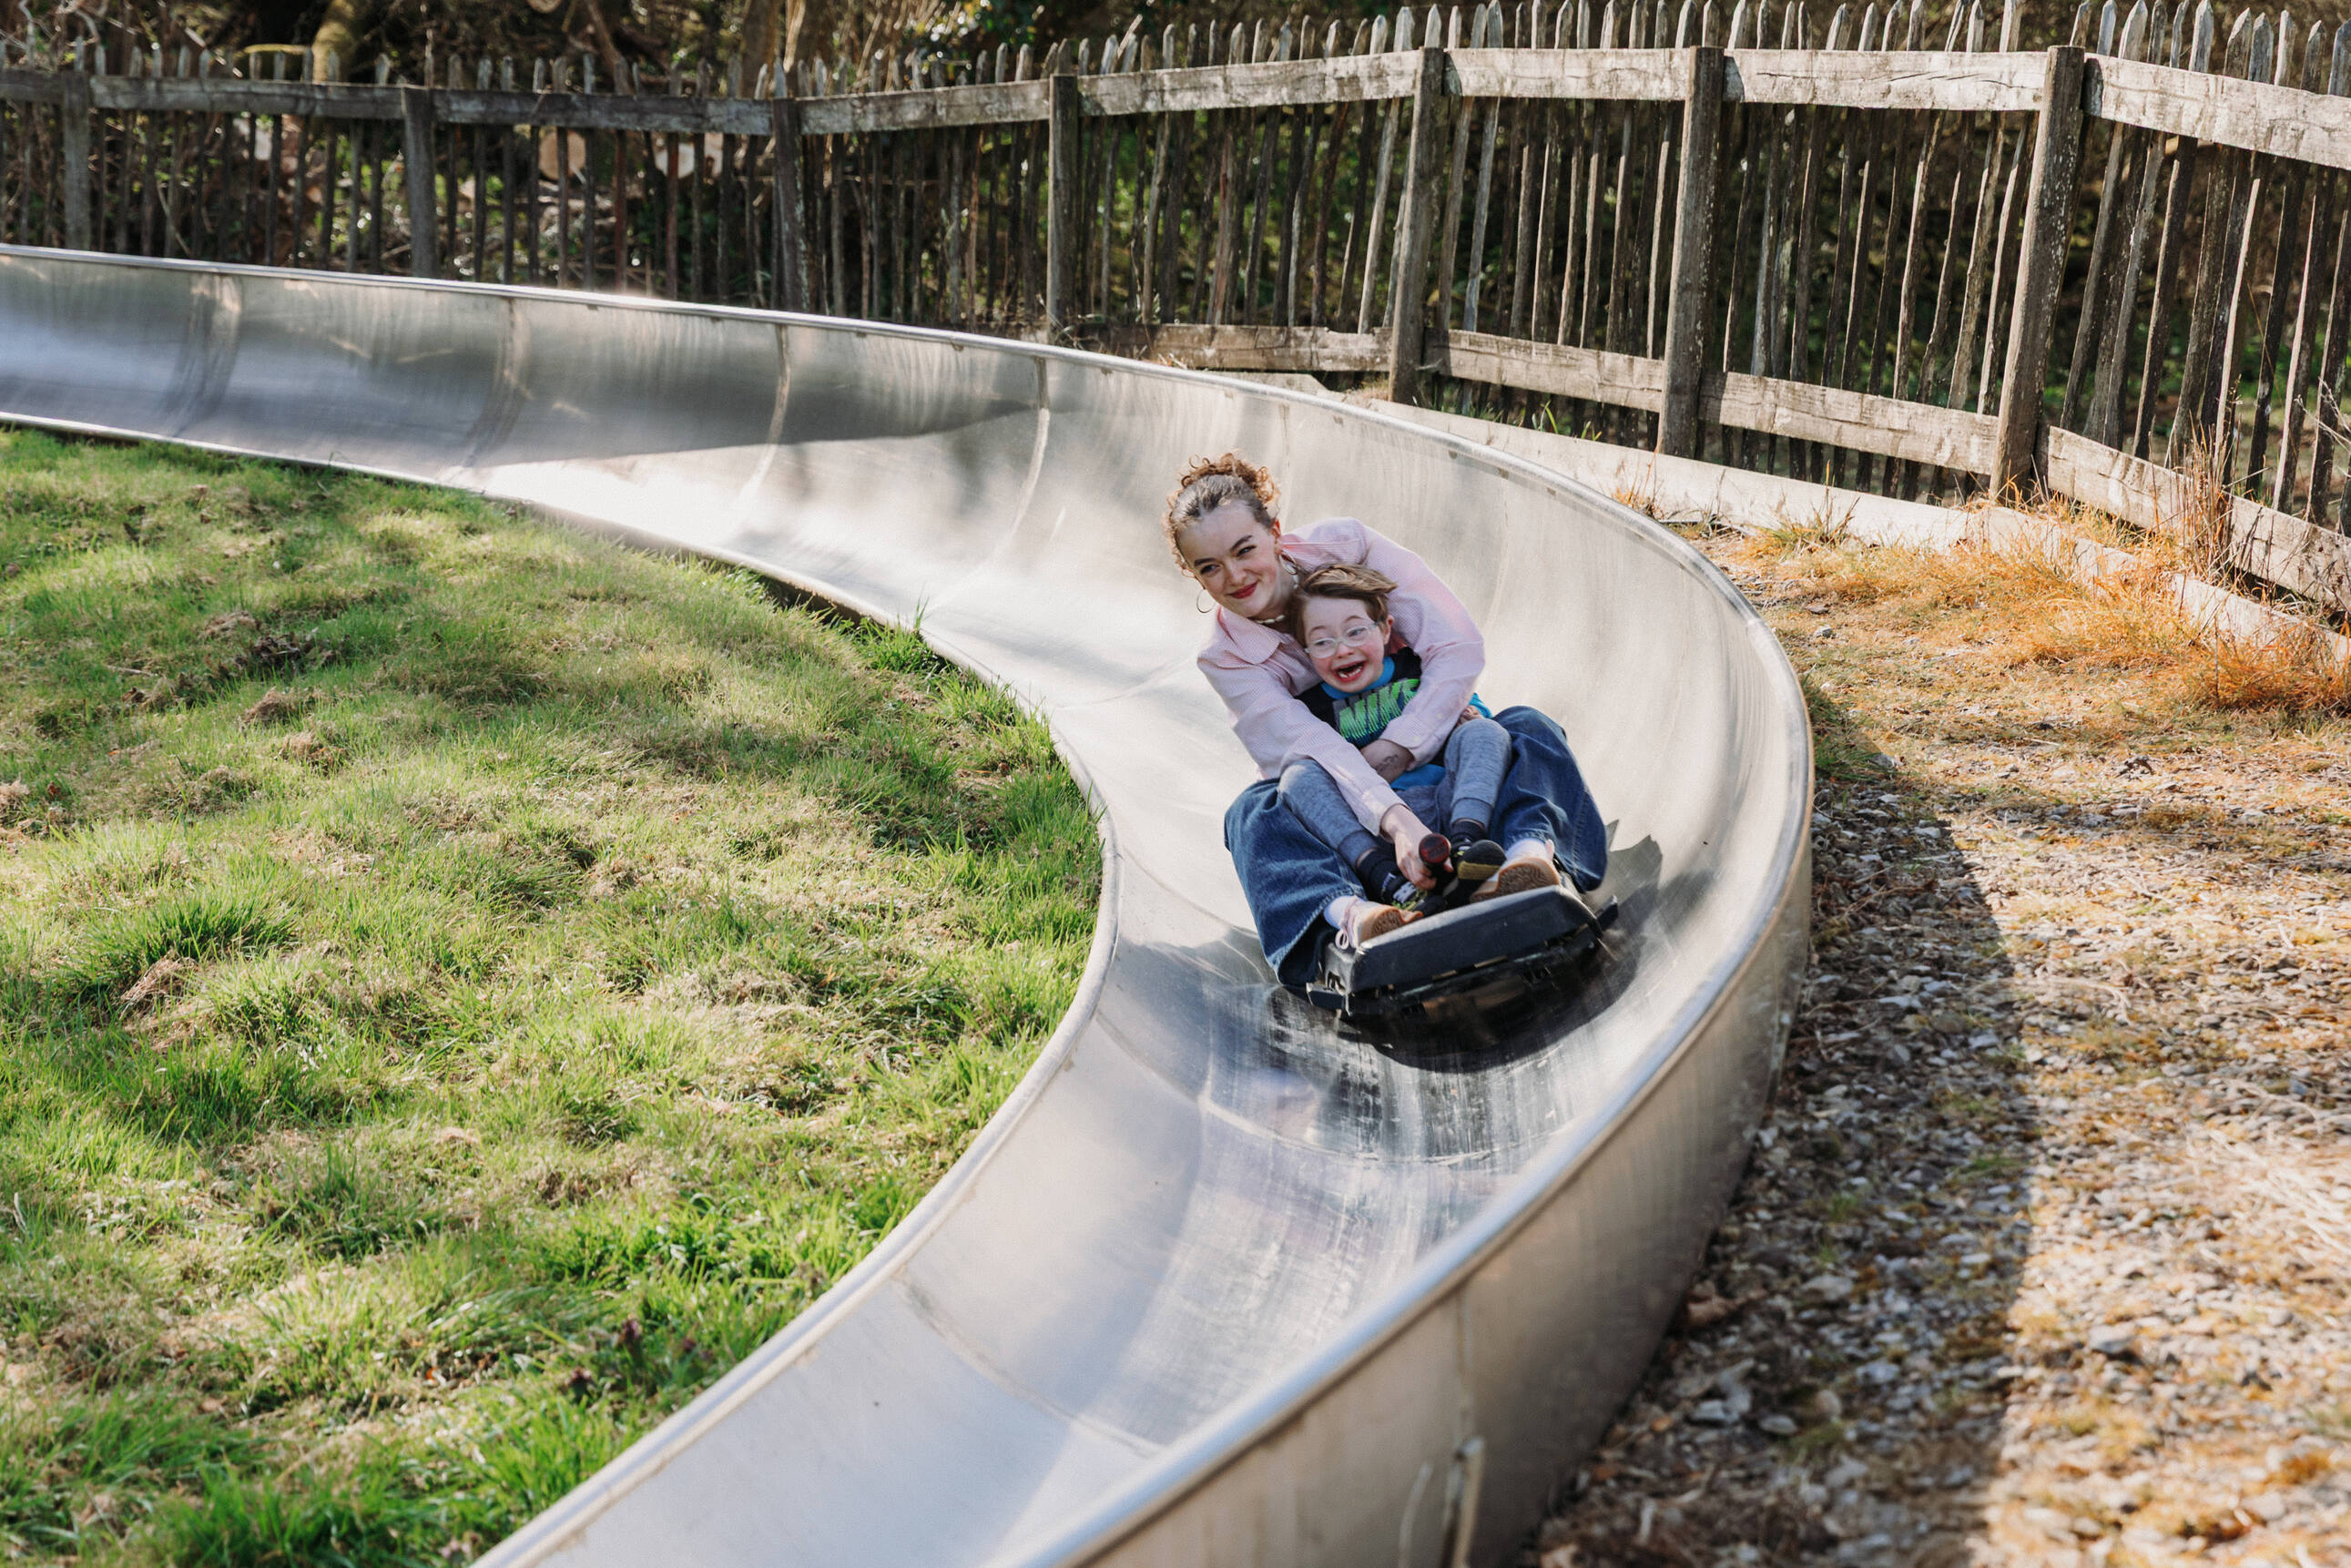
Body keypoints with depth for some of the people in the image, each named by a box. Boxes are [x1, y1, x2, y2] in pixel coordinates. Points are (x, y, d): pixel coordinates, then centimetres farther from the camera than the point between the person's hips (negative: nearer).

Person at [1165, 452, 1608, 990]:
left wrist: (1398, 747, -26)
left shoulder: (1343, 546, -12)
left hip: (1431, 749, 1)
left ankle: (1531, 850, -59)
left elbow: (1460, 648, -16)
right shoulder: (1224, 658, -13)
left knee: (1527, 728, -27)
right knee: (1254, 812, -32)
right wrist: (1394, 820, -46)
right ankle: (1345, 916, -63)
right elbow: (1309, 747, -29)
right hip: (1340, 802, -1)